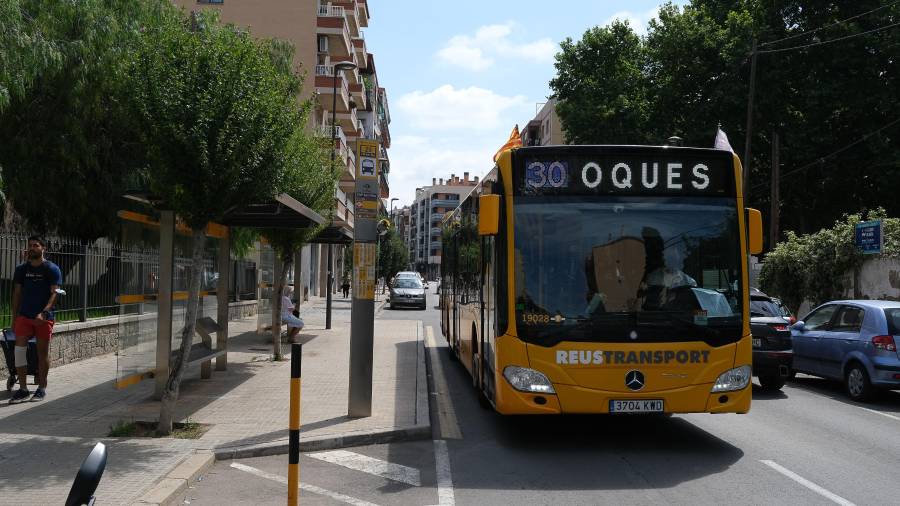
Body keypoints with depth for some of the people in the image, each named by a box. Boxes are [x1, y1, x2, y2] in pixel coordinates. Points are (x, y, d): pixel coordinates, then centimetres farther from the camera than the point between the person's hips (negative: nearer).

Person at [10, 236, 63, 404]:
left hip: (44, 317, -3)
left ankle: (42, 388, 15)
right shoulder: (21, 269, 11)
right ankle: (23, 389, -1)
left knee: (43, 352, 3)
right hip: (24, 316, 3)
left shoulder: (52, 269, -1)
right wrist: (14, 318, 9)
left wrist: (44, 312, -23)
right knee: (19, 349, -8)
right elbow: (17, 294, 13)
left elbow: (54, 293, -9)